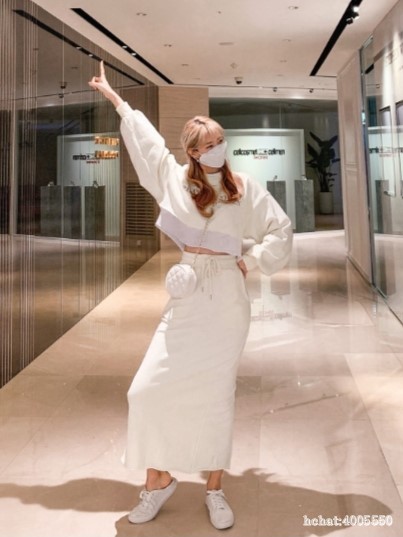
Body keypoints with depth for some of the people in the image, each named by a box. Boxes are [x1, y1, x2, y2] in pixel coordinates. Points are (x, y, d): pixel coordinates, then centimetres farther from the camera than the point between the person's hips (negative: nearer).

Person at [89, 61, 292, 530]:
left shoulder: (245, 188, 1)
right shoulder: (175, 179, 5)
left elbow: (280, 232, 6)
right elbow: (143, 135, 17)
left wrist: (248, 262, -4)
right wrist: (112, 95, 27)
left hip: (228, 304, -2)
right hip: (187, 302, 2)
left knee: (217, 396, 4)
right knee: (149, 389, -4)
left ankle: (215, 490, 21)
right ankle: (158, 481, 16)